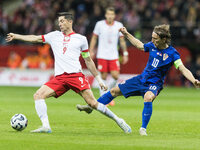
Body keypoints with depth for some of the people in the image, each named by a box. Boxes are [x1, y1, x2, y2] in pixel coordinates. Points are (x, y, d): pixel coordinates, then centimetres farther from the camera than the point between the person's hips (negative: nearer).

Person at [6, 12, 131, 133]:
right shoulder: (54, 36, 19)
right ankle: (46, 126, -21)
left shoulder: (81, 39, 12)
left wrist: (99, 79, 16)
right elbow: (35, 38, 23)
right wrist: (16, 36, 15)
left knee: (92, 103, -15)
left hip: (76, 75, -3)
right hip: (59, 78, 3)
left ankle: (118, 120, 0)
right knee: (38, 95, -16)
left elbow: (88, 61, 17)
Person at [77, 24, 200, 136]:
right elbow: (140, 45, 19)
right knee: (115, 91, 11)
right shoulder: (152, 46, -2)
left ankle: (143, 128, -28)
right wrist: (127, 34, 21)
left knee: (148, 97, -39)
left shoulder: (172, 53, -18)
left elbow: (183, 69, -23)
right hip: (141, 79, 6)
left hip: (154, 84, -6)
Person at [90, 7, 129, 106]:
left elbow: (122, 40, 9)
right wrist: (91, 51, 2)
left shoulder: (119, 25, 3)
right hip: (102, 56, -2)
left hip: (114, 56, 2)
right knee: (103, 77, -3)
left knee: (115, 76, -9)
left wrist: (125, 54, 7)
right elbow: (94, 38, 6)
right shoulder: (100, 24, -2)